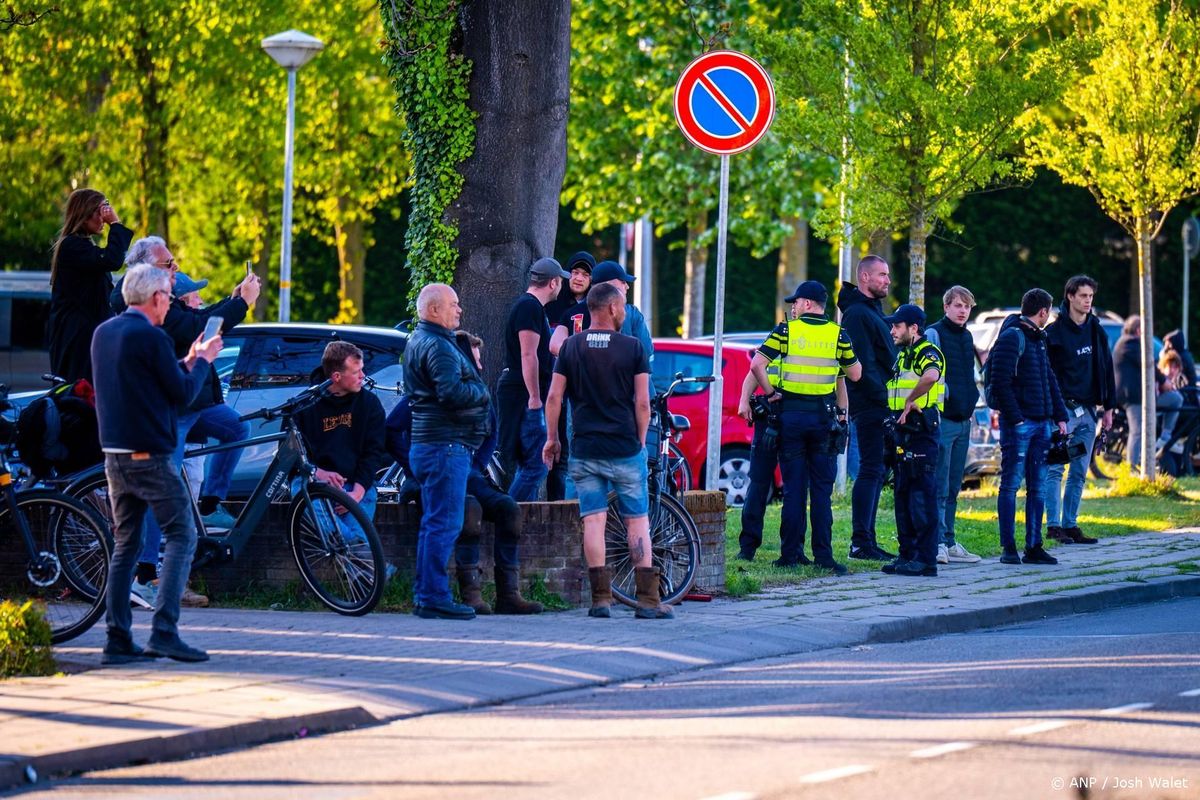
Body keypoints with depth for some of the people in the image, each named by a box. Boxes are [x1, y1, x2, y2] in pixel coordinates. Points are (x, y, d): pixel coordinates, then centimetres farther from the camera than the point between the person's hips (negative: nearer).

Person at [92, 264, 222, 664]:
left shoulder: (103, 333, 12)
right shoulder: (151, 337, -14)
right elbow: (183, 394, -9)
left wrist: (187, 362, 20)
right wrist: (203, 361, 7)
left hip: (115, 455, 8)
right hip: (150, 455, -8)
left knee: (125, 544, 11)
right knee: (181, 535, -2)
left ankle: (117, 639, 7)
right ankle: (164, 631, -13)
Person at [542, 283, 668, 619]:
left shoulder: (571, 347, 3)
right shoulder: (632, 347, -4)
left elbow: (554, 397, 1)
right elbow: (642, 403, -5)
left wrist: (552, 438, 12)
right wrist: (640, 440, 9)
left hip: (585, 449, 2)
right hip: (625, 449, -2)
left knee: (593, 522, 2)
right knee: (638, 521, 4)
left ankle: (601, 598, -2)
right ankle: (648, 599, 0)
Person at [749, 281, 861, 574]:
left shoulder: (786, 330, -3)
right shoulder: (837, 335, 0)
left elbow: (757, 365, -11)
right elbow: (855, 374, 7)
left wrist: (770, 392, 0)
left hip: (791, 415, -1)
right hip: (823, 417, 1)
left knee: (793, 488, 4)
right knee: (822, 490, 3)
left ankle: (791, 553, 5)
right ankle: (823, 555, -1)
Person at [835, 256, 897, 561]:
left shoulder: (872, 309, 20)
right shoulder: (857, 313, -12)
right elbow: (862, 364, -20)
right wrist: (883, 397, -19)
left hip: (879, 406, 10)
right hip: (870, 406, -10)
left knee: (874, 471, 11)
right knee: (871, 470, -10)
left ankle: (867, 541, 14)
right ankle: (861, 542, -9)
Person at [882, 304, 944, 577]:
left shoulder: (927, 353, -11)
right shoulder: (903, 355, 19)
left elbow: (931, 376, -35)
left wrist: (910, 401, -24)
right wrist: (899, 412, 9)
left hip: (922, 432, -10)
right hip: (904, 431, 10)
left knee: (922, 494, -9)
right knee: (903, 494, 12)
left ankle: (926, 559, -9)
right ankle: (907, 554, 17)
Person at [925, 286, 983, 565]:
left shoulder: (966, 337, 17)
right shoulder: (934, 334, -7)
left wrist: (970, 403, 17)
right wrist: (944, 397, -18)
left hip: (963, 420, 8)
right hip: (943, 418, -8)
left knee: (953, 487, 11)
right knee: (939, 486, -10)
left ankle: (948, 543, 15)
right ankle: (937, 542, -12)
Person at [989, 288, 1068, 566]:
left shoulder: (1038, 339, 18)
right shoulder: (1012, 337, -10)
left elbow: (1049, 380, 23)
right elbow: (1001, 381, -17)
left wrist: (1060, 416, 15)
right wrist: (1014, 418, -19)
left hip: (1041, 423, 9)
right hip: (1018, 423, -9)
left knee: (1038, 487, 8)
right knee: (1011, 485, -4)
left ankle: (1034, 547, 12)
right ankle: (1009, 548, -3)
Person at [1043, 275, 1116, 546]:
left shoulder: (1096, 331, 13)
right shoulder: (1054, 332, -5)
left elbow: (1106, 369, 18)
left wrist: (1108, 407, 14)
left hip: (1089, 411, 6)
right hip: (1063, 410, -6)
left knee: (1080, 473, 6)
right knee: (1055, 470, -8)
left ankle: (1070, 524, 10)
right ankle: (1053, 525, -8)